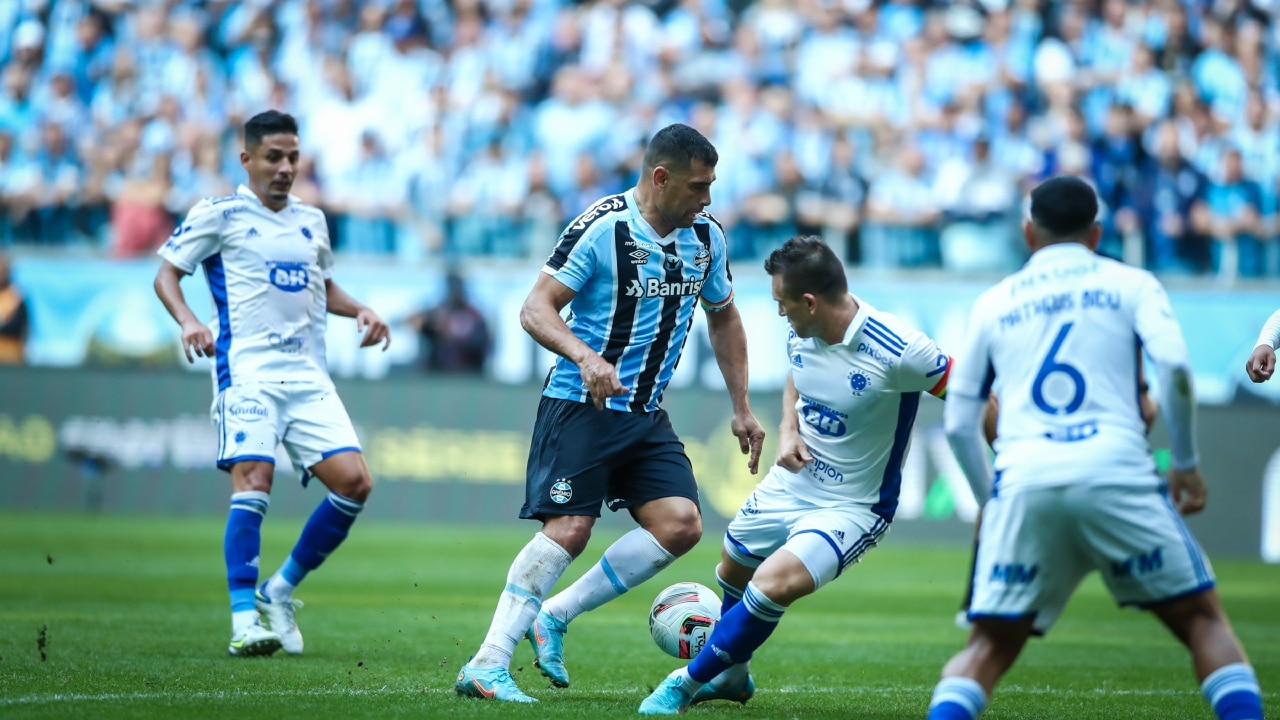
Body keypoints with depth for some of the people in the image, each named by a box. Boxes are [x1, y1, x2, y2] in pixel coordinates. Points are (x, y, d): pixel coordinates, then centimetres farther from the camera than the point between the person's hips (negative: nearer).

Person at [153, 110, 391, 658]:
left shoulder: (312, 221, 19)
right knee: (253, 478, -20)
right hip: (247, 369, -5)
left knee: (354, 480, -7)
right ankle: (245, 621, -19)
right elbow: (167, 273, 2)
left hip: (309, 374, 6)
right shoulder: (219, 215, 2)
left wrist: (359, 311, 14)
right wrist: (188, 321, -16)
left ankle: (280, 591, 9)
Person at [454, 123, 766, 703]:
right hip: (580, 406, -7)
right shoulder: (602, 228, -14)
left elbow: (722, 317, 20)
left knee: (681, 524, -10)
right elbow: (535, 309, -17)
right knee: (569, 529, -18)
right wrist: (585, 357, -35)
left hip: (647, 415, 7)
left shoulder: (706, 235, 5)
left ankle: (553, 617, 1)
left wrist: (741, 408, 17)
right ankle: (487, 665, -14)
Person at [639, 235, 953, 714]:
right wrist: (788, 430, -3)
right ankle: (732, 676, 51)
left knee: (772, 585, -26)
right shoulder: (802, 335, -7)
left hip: (852, 507, -7)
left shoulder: (897, 352, -28)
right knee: (733, 569, 22)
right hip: (790, 482, 7)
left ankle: (688, 683, -7)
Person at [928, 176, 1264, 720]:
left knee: (989, 649, 8)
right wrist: (1185, 464, 7)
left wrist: (990, 495, 33)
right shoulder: (1129, 284, 15)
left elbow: (958, 423, 19)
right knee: (1203, 619, 8)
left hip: (1023, 483, 2)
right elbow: (1174, 366, -3)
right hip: (1115, 470, -2)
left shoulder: (993, 303, 22)